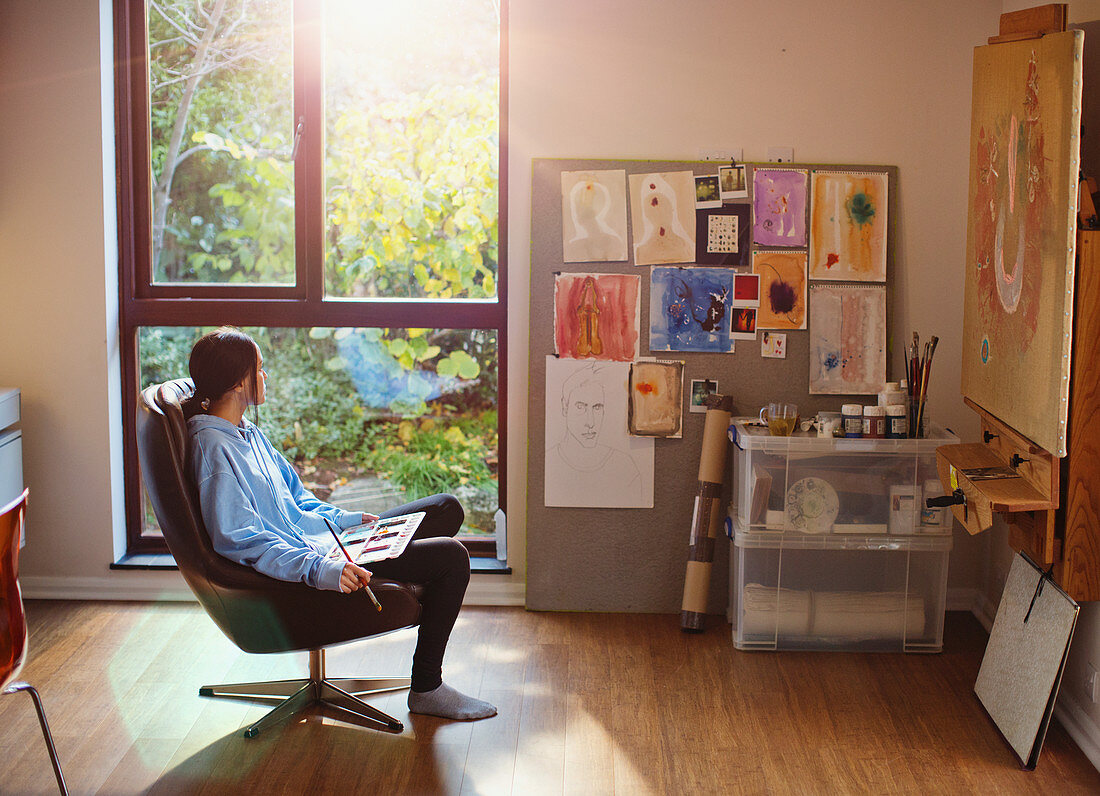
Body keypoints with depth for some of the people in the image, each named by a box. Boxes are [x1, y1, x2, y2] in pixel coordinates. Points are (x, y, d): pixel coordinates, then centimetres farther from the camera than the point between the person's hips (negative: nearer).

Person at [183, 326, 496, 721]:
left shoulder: (247, 432, 11)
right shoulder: (214, 448, -21)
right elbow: (239, 540, -29)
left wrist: (348, 520, 9)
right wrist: (319, 569, -36)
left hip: (318, 537, 11)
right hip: (302, 558, -11)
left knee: (446, 507, 15)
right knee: (452, 556, -16)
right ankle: (427, 688, -5)